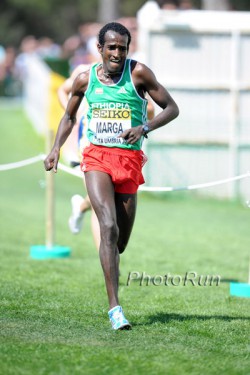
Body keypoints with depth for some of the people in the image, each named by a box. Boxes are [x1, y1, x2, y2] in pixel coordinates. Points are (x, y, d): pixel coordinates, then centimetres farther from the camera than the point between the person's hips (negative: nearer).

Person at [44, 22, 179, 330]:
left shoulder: (138, 73, -2)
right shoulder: (85, 79, 5)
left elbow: (172, 108, 0)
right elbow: (69, 116, 22)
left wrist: (145, 128, -17)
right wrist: (56, 148, 9)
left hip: (129, 159, 1)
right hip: (97, 157, -1)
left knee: (122, 238, 6)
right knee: (109, 227, -20)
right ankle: (114, 307, -24)